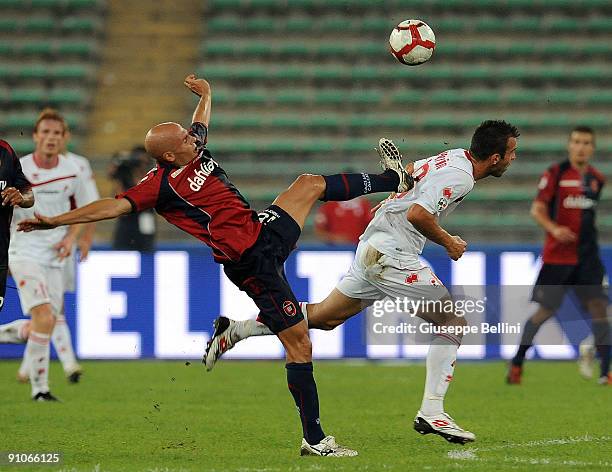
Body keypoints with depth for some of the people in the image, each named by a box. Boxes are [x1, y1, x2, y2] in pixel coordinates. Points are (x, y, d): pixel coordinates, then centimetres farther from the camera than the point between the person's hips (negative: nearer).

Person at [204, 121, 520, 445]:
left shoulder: (454, 156, 11)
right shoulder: (460, 177, -18)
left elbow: (406, 172, 26)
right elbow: (417, 214, -26)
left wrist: (388, 204, 37)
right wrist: (448, 242, -13)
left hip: (372, 247, 9)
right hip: (391, 254, -9)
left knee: (324, 317, 19)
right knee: (453, 322, -7)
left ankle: (233, 331, 24)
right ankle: (431, 412, -11)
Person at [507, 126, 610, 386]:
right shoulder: (555, 173, -5)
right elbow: (537, 210, -8)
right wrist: (554, 228, -24)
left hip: (587, 255, 4)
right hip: (557, 255, -4)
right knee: (545, 311, 0)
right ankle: (517, 363, 18)